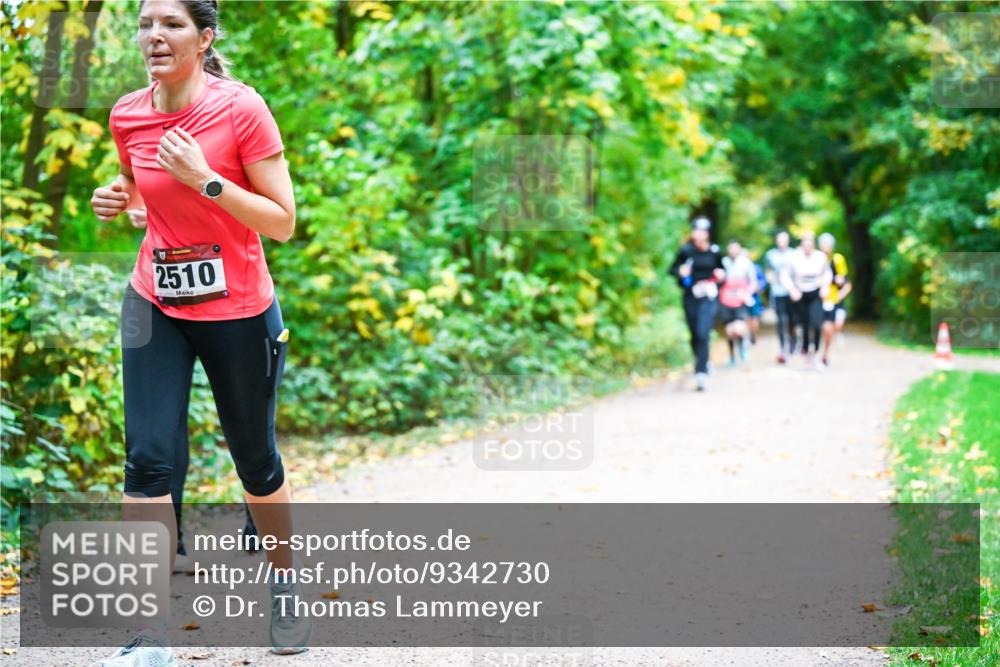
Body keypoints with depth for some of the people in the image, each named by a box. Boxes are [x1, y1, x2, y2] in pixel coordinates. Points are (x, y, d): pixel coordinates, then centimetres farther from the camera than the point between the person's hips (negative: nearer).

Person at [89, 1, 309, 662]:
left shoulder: (241, 108, -15)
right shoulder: (127, 116, -2)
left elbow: (283, 222, -14)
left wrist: (206, 179, -25)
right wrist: (118, 197, -3)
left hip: (239, 312, -3)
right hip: (155, 307, 3)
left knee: (256, 459, 11)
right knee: (147, 459, -9)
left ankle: (286, 589, 36)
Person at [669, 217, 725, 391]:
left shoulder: (714, 251, -1)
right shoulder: (685, 251, -2)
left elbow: (721, 269, 16)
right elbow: (673, 269, 6)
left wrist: (721, 275, -6)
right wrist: (681, 272, -15)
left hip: (708, 297, -2)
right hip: (690, 297, 2)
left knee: (703, 334, -16)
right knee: (695, 335, 11)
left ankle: (701, 372, -18)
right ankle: (703, 363, 36)